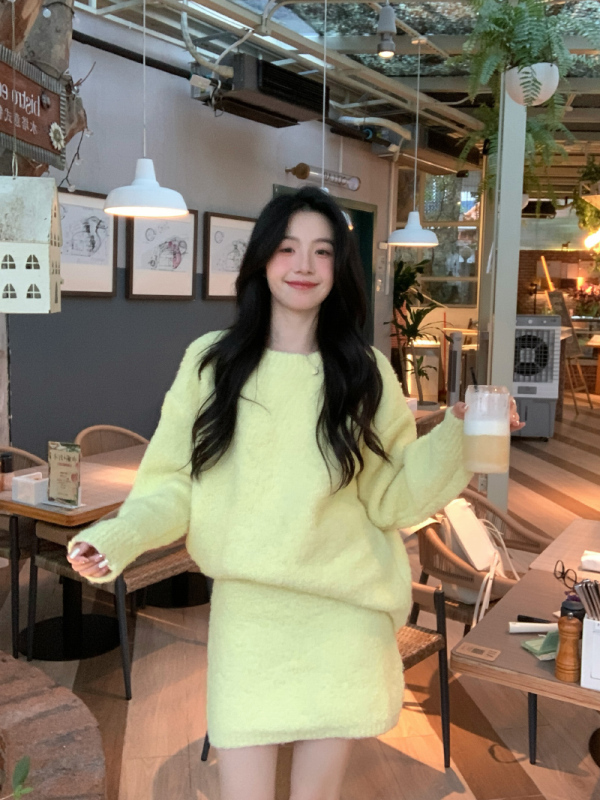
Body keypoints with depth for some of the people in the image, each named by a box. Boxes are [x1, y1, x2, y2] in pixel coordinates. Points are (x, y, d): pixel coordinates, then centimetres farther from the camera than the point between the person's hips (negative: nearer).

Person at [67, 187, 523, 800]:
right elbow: (176, 485, 0)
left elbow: (390, 500, -1)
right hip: (246, 611, 0)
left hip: (343, 613, 1)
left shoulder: (365, 372, 0)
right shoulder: (210, 361, -2)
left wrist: (457, 432, -13)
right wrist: (118, 537, -17)